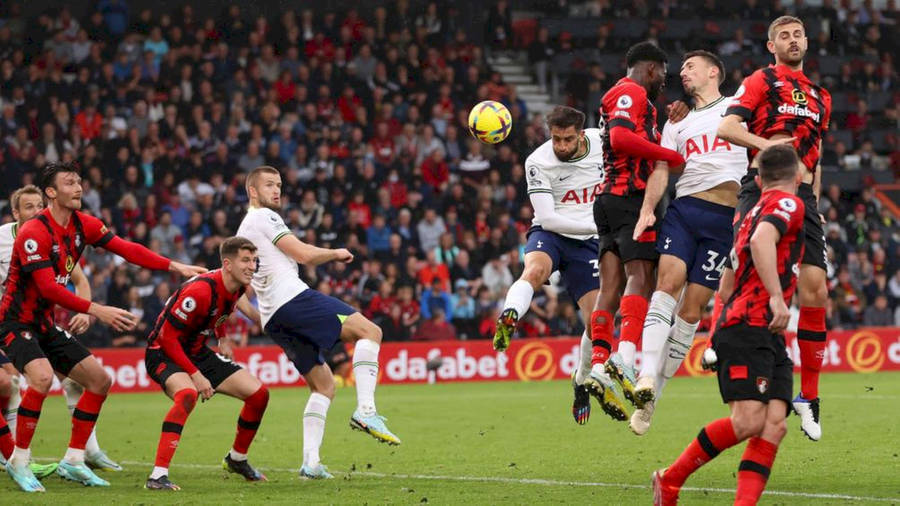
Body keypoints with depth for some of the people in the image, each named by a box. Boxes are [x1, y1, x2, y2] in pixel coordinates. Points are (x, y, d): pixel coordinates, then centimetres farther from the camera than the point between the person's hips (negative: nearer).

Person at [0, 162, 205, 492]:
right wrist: (96, 310, -31)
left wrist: (176, 267, -7)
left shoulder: (82, 225, 3)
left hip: (45, 325, 9)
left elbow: (126, 249, 2)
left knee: (100, 380, 6)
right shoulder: (34, 232, -21)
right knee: (42, 376, -32)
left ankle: (73, 461, 13)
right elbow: (48, 288, -27)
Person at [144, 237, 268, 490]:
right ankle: (158, 475, -41)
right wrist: (196, 375, -25)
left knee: (259, 394, 2)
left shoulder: (237, 287, -4)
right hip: (164, 353, -8)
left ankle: (237, 459, 26)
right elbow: (167, 336, -26)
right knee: (187, 394, -40)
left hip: (197, 352, 8)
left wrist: (223, 338, 14)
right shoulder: (200, 291, -30)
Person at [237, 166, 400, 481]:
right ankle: (365, 410, -29)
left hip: (272, 319, 10)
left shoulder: (242, 229, 29)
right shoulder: (263, 217, 1)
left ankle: (310, 462, 0)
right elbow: (304, 254, -8)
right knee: (369, 331, -14)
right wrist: (336, 254, 9)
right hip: (292, 298, -10)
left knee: (324, 385, 12)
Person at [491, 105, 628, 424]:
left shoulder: (602, 141, -7)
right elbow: (548, 218, -19)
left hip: (588, 243, 3)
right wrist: (598, 225, -22)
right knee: (535, 269, -38)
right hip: (550, 234, -2)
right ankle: (507, 320, -59)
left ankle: (585, 380, 21)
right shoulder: (538, 162, -16)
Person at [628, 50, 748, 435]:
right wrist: (647, 209, -6)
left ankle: (653, 396, -1)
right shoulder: (677, 124, 21)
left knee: (692, 308, -6)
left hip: (724, 218, -2)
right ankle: (647, 377, -32)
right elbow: (661, 169, 10)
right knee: (669, 279, -22)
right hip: (683, 208, 2)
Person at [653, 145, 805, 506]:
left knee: (774, 424, -7)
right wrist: (776, 297, -27)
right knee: (749, 420, -19)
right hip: (748, 329, -10)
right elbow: (762, 240, -21)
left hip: (769, 339, 10)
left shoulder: (754, 211, 27)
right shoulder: (788, 203, 0)